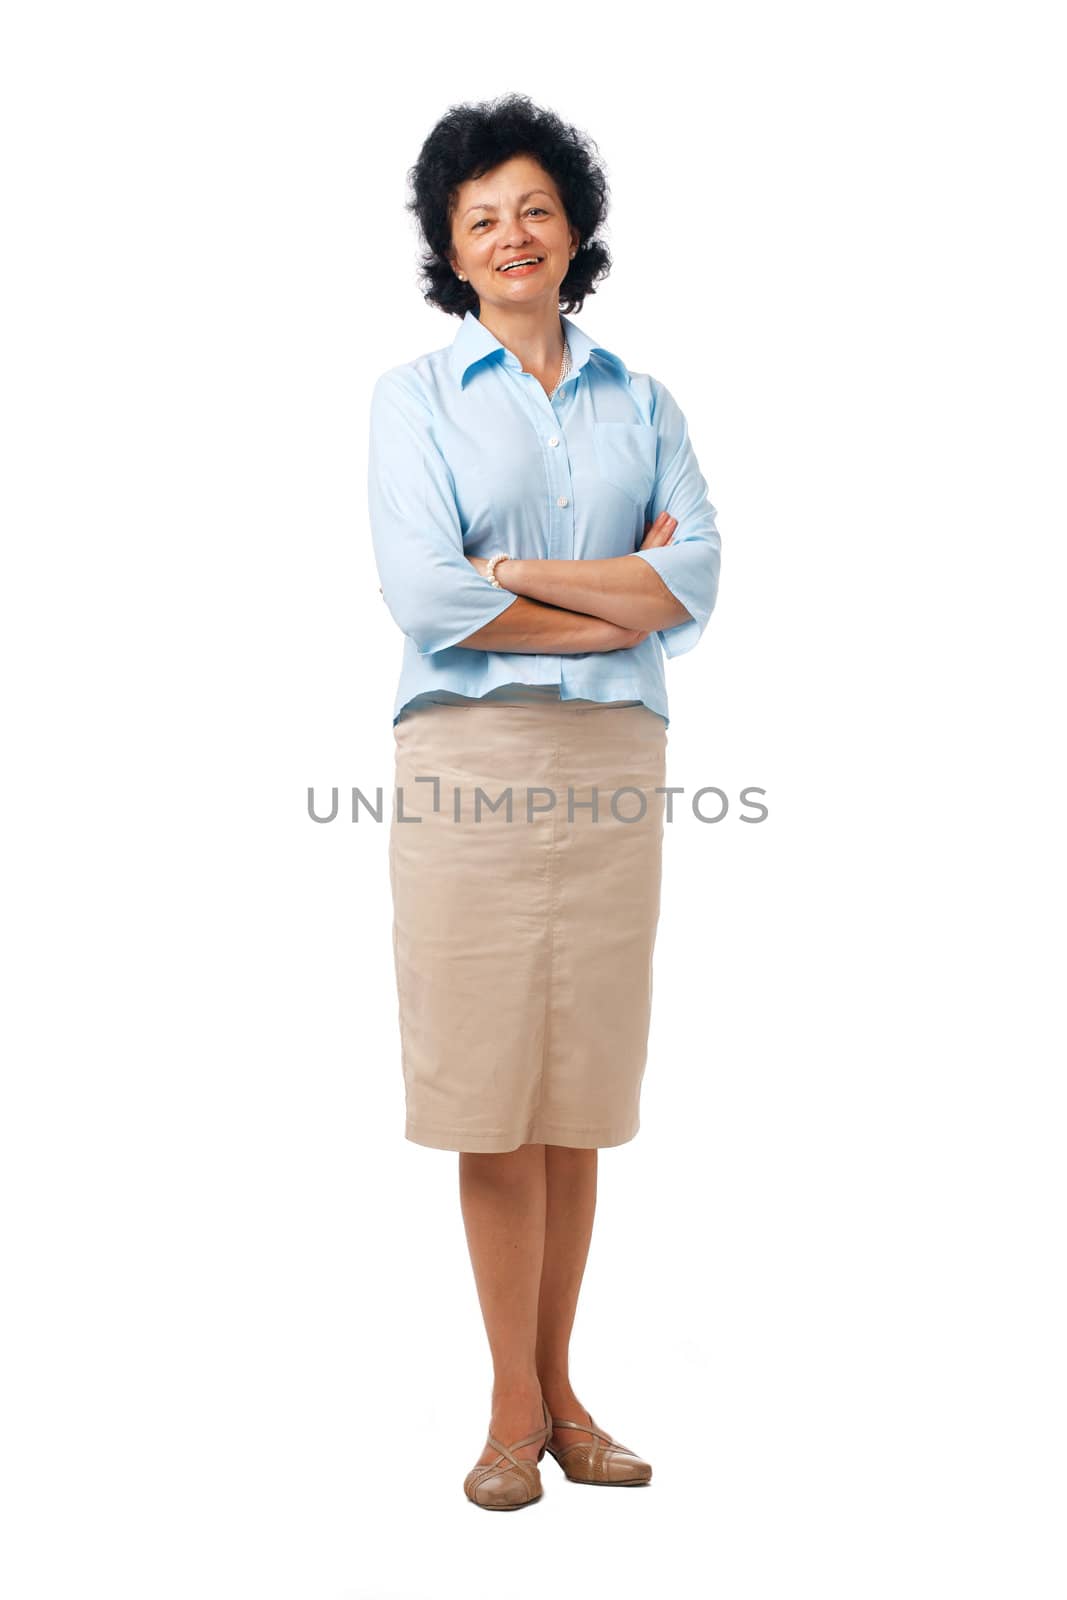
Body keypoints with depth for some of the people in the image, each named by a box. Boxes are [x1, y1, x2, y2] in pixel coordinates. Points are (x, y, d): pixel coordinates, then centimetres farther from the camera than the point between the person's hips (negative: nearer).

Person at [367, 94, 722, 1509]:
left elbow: (697, 582, 0)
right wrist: (617, 605, -6)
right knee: (493, 1094, 0)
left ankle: (558, 1388, 20)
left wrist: (514, 570, -8)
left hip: (615, 757, 3)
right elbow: (421, 594, -9)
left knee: (580, 1094, 7)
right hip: (472, 754, -2)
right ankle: (517, 1406, 13)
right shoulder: (415, 393, 6)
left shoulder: (641, 400, 15)